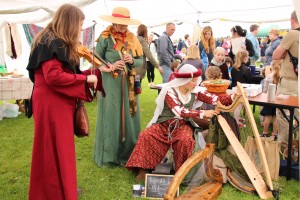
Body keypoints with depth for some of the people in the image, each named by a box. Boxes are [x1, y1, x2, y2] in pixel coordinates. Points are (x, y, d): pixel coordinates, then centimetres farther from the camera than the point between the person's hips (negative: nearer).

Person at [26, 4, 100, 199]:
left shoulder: (59, 42, 15)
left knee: (61, 148, 18)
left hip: (59, 102, 11)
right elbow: (53, 76, -25)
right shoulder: (51, 43, -17)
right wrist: (85, 79, -18)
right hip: (51, 104, -10)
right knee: (55, 150, -1)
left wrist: (94, 72, 8)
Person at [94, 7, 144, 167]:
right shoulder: (105, 38, -6)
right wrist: (112, 66, -20)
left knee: (129, 116, 8)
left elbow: (141, 61, 8)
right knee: (111, 117, 1)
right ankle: (109, 155, 12)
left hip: (129, 85, 5)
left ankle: (128, 152, 22)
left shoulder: (132, 38, 7)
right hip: (110, 84, -4)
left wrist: (132, 61, -12)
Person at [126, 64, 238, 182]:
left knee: (185, 140, -33)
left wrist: (233, 97, -27)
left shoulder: (195, 92, 0)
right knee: (146, 135, -29)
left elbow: (216, 99, -12)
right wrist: (203, 113, -31)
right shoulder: (170, 91, -12)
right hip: (164, 124, -2)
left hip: (182, 126, 2)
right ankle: (143, 169, -17)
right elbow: (180, 111, -26)